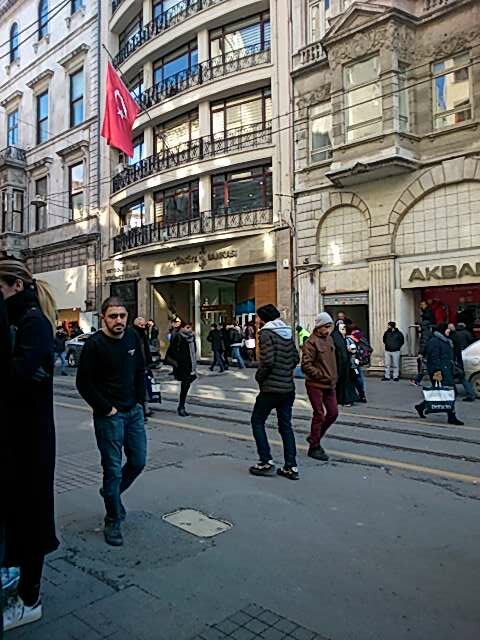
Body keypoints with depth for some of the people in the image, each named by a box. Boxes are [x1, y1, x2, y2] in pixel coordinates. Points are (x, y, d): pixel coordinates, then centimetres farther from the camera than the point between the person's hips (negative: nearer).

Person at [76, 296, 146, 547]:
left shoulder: (132, 337, 1)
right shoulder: (94, 344, -15)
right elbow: (83, 384, -14)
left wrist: (140, 401, 6)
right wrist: (107, 409, -12)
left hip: (133, 411, 6)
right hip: (108, 415, -6)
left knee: (138, 462, 13)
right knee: (113, 469, 1)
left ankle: (111, 493, 40)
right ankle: (112, 522, 19)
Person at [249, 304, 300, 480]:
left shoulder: (266, 333, -12)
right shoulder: (287, 333, 11)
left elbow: (268, 361, -21)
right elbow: (296, 358, 12)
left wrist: (259, 377, -6)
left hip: (271, 388, -7)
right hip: (288, 388, 7)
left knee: (257, 421, 9)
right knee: (285, 425, 13)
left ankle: (266, 462, 7)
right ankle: (291, 467, 13)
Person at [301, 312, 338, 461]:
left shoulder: (329, 339, 11)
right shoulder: (311, 342, -15)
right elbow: (306, 366, -20)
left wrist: (334, 377, 15)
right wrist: (322, 375, -18)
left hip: (329, 384, 8)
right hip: (315, 385, -8)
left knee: (333, 412, 12)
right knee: (319, 415, -1)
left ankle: (314, 437, 29)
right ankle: (314, 447, 14)